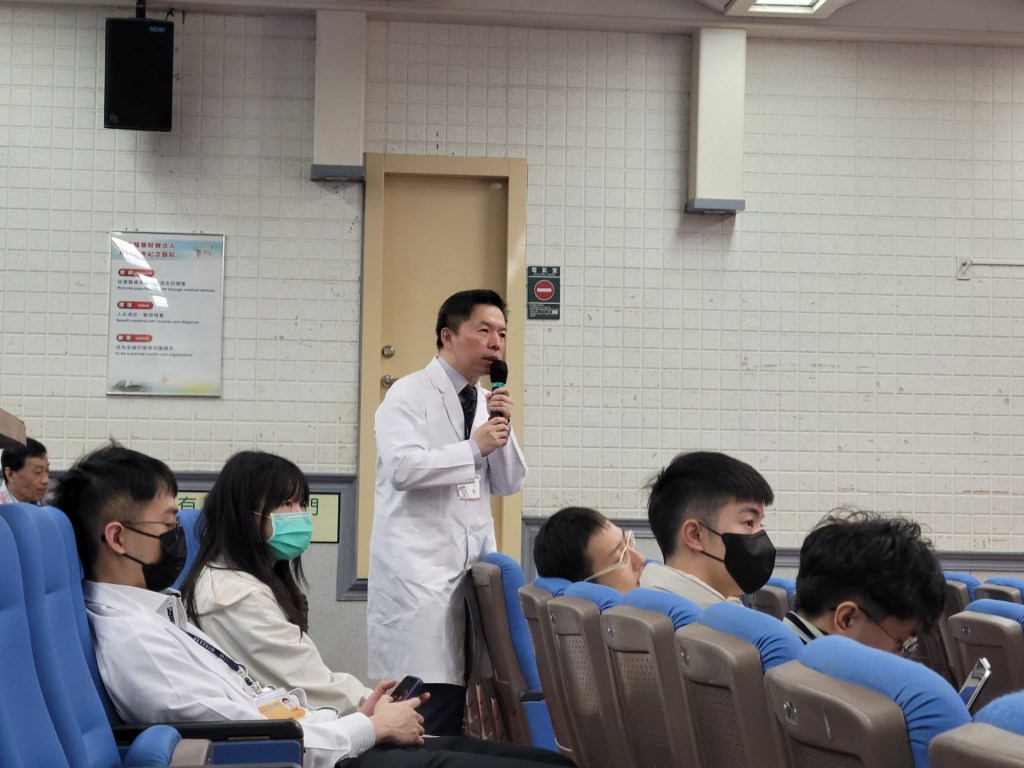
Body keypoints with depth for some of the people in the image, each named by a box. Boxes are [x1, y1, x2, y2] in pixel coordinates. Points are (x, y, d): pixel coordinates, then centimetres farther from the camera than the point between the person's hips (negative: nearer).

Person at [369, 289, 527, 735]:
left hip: (474, 559, 7)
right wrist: (474, 447, -16)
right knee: (429, 698, -12)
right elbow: (401, 467, -19)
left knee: (462, 694, 3)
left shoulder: (488, 402, 16)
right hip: (420, 564, -6)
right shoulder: (409, 394, -4)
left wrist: (503, 431, -2)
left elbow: (509, 485, 14)